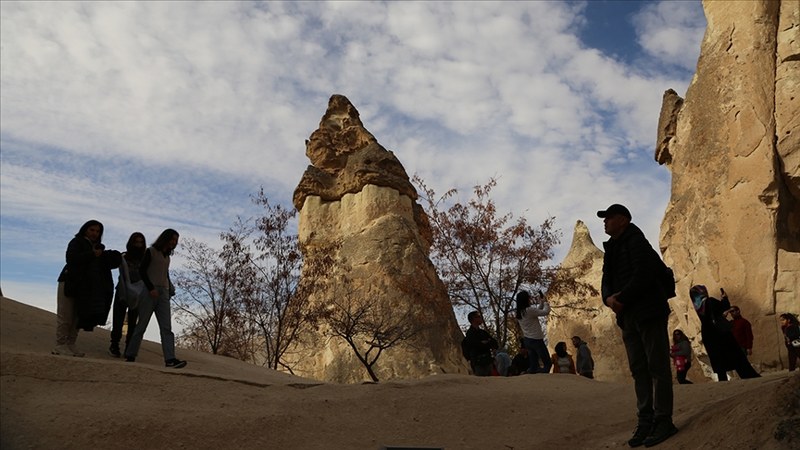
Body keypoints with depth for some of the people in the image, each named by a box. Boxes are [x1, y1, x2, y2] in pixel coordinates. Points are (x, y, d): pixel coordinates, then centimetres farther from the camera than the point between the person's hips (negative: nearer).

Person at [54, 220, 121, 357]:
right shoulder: (77, 242, -3)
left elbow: (102, 266, 16)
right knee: (65, 317, -4)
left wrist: (109, 258, -2)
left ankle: (70, 345, 12)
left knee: (77, 318, 7)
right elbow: (71, 258, -20)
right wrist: (91, 254, -23)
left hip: (85, 288, 7)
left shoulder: (98, 247, 19)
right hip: (69, 284, -7)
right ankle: (60, 346, 0)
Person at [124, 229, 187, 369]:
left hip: (163, 294, 5)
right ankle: (130, 355, 11)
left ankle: (170, 359, -15)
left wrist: (170, 289, 5)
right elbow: (142, 271, -5)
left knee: (166, 327, -7)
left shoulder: (167, 256, 20)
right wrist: (151, 288, -13)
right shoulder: (151, 251, 2)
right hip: (150, 292, -5)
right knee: (142, 325, -1)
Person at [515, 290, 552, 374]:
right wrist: (545, 302, 1)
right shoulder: (529, 310, -21)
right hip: (536, 340, -8)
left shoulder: (519, 312, 5)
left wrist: (541, 303, 13)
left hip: (527, 340, 8)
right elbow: (546, 312, -15)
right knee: (548, 364, 0)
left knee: (533, 366, 14)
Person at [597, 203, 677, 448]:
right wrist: (608, 298, -7)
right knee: (638, 369, 10)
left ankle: (663, 421, 4)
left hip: (648, 313, -9)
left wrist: (622, 298, -16)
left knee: (657, 367, -2)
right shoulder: (612, 249, 17)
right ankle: (645, 420, 16)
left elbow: (643, 275, -20)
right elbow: (607, 280, 14)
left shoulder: (636, 242, -9)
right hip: (627, 316, 9)